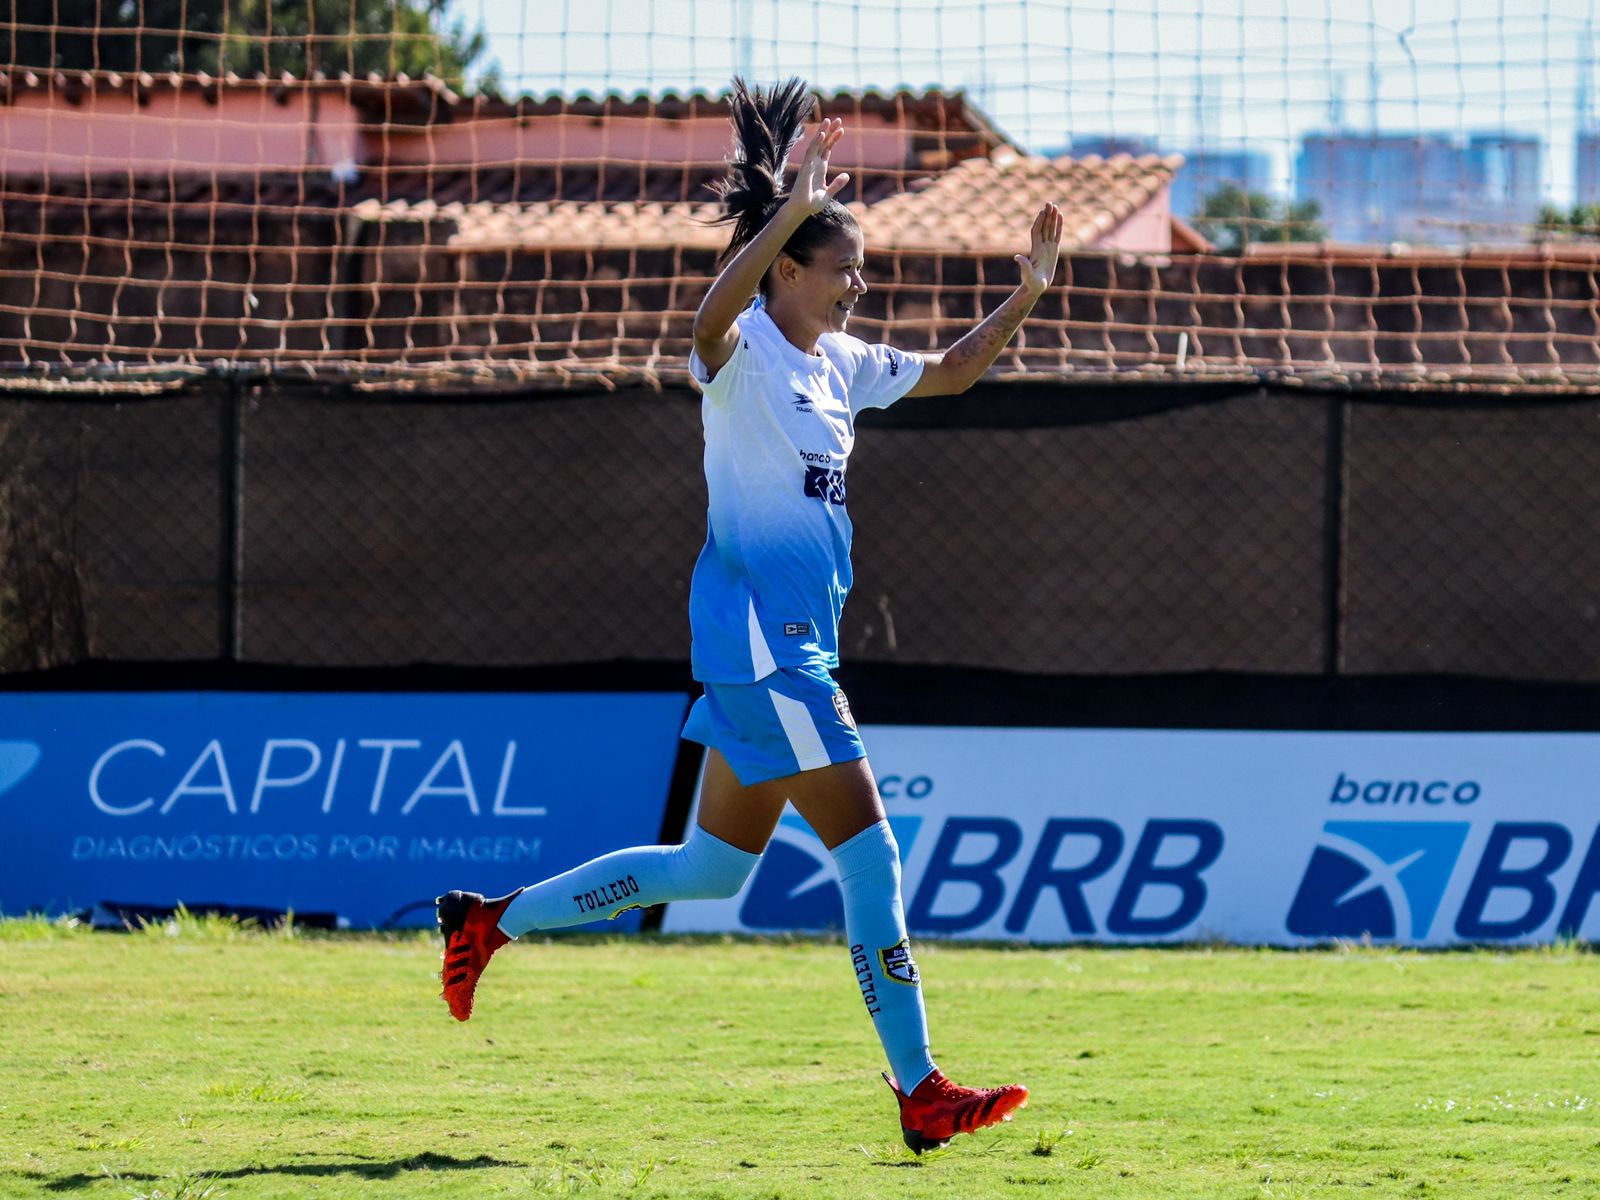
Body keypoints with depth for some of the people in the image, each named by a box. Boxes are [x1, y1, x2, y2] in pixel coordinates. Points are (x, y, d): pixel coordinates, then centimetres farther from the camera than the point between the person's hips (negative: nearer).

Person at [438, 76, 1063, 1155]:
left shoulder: (842, 365, 15)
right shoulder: (748, 350, -11)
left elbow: (952, 373, 26)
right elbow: (715, 315, -35)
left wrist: (1027, 294, 12)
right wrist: (789, 211, -45)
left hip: (794, 641, 9)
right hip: (756, 629, -9)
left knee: (713, 868, 15)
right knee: (868, 850, -10)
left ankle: (492, 921, 25)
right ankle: (921, 1094, -9)